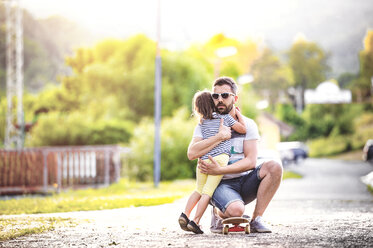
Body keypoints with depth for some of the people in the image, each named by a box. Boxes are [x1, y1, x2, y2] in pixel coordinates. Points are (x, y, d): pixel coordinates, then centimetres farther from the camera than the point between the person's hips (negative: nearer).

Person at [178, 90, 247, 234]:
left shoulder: (201, 123, 18)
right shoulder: (225, 117, 7)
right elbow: (243, 129, 11)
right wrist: (238, 114, 26)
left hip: (203, 159, 4)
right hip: (219, 158, -4)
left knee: (199, 190, 20)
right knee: (208, 192, -7)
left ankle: (185, 214, 8)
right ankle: (195, 221, -13)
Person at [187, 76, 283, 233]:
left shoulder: (247, 125, 4)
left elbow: (251, 161, -7)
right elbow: (192, 154, -13)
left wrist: (220, 170, -19)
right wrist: (220, 137, -17)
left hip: (244, 182, 3)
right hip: (221, 185, -3)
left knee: (274, 167, -25)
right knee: (236, 210, -35)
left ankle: (256, 219, -13)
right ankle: (218, 213, 3)